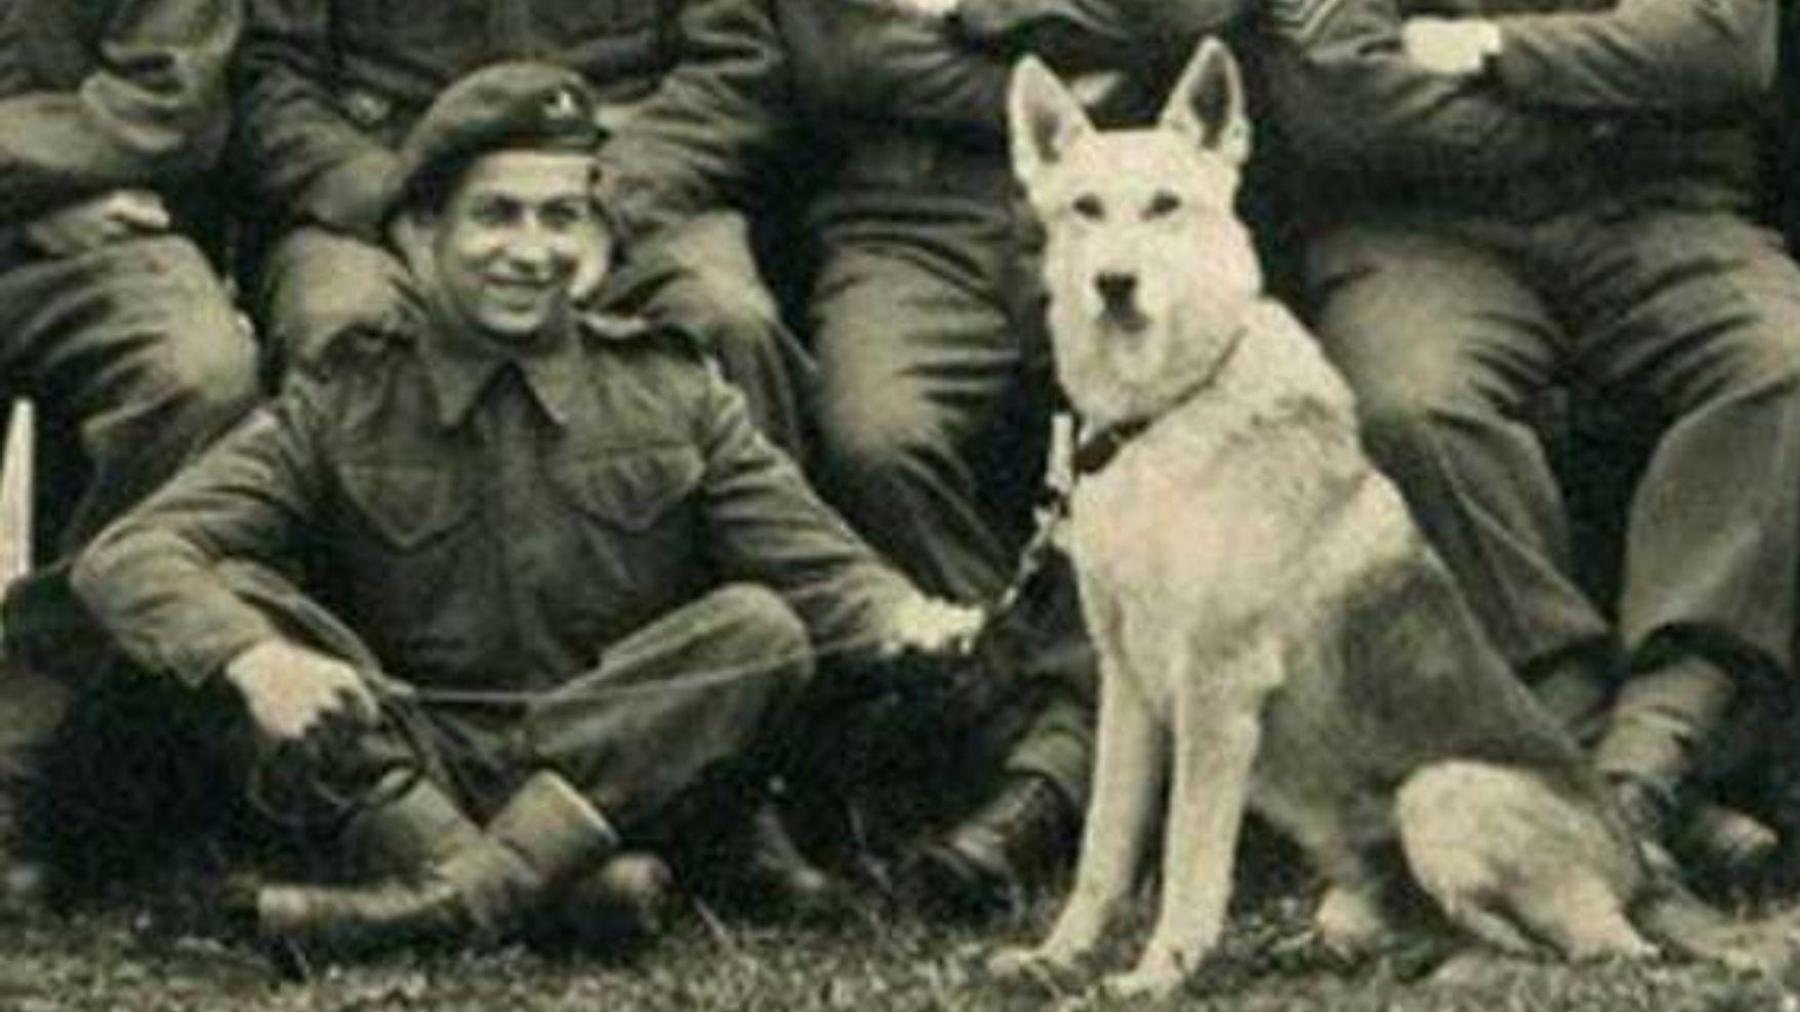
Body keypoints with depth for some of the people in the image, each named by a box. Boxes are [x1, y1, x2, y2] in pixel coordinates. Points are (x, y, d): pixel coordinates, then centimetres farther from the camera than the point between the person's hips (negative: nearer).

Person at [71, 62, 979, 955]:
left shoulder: (671, 396, 9)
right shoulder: (342, 407, 4)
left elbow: (818, 569, 1)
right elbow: (129, 556, -8)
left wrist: (905, 622, -24)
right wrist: (254, 658, -30)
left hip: (623, 765, 1)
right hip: (396, 764, -1)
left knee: (761, 628, -25)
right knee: (225, 604, -19)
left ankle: (462, 892, -35)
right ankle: (442, 855, -37)